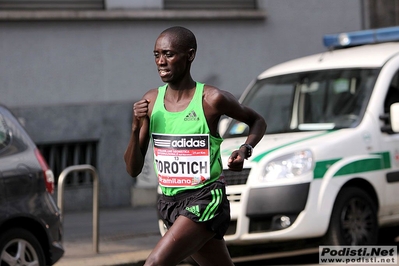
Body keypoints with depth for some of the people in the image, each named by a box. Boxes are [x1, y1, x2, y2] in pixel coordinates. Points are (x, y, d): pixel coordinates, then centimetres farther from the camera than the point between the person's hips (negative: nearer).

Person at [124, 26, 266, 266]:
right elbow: (133, 170, 4)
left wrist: (246, 150, -11)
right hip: (170, 202, 6)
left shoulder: (211, 99, -10)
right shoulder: (151, 101, 3)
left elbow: (257, 122, 8)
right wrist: (136, 128, -12)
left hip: (205, 201, -6)